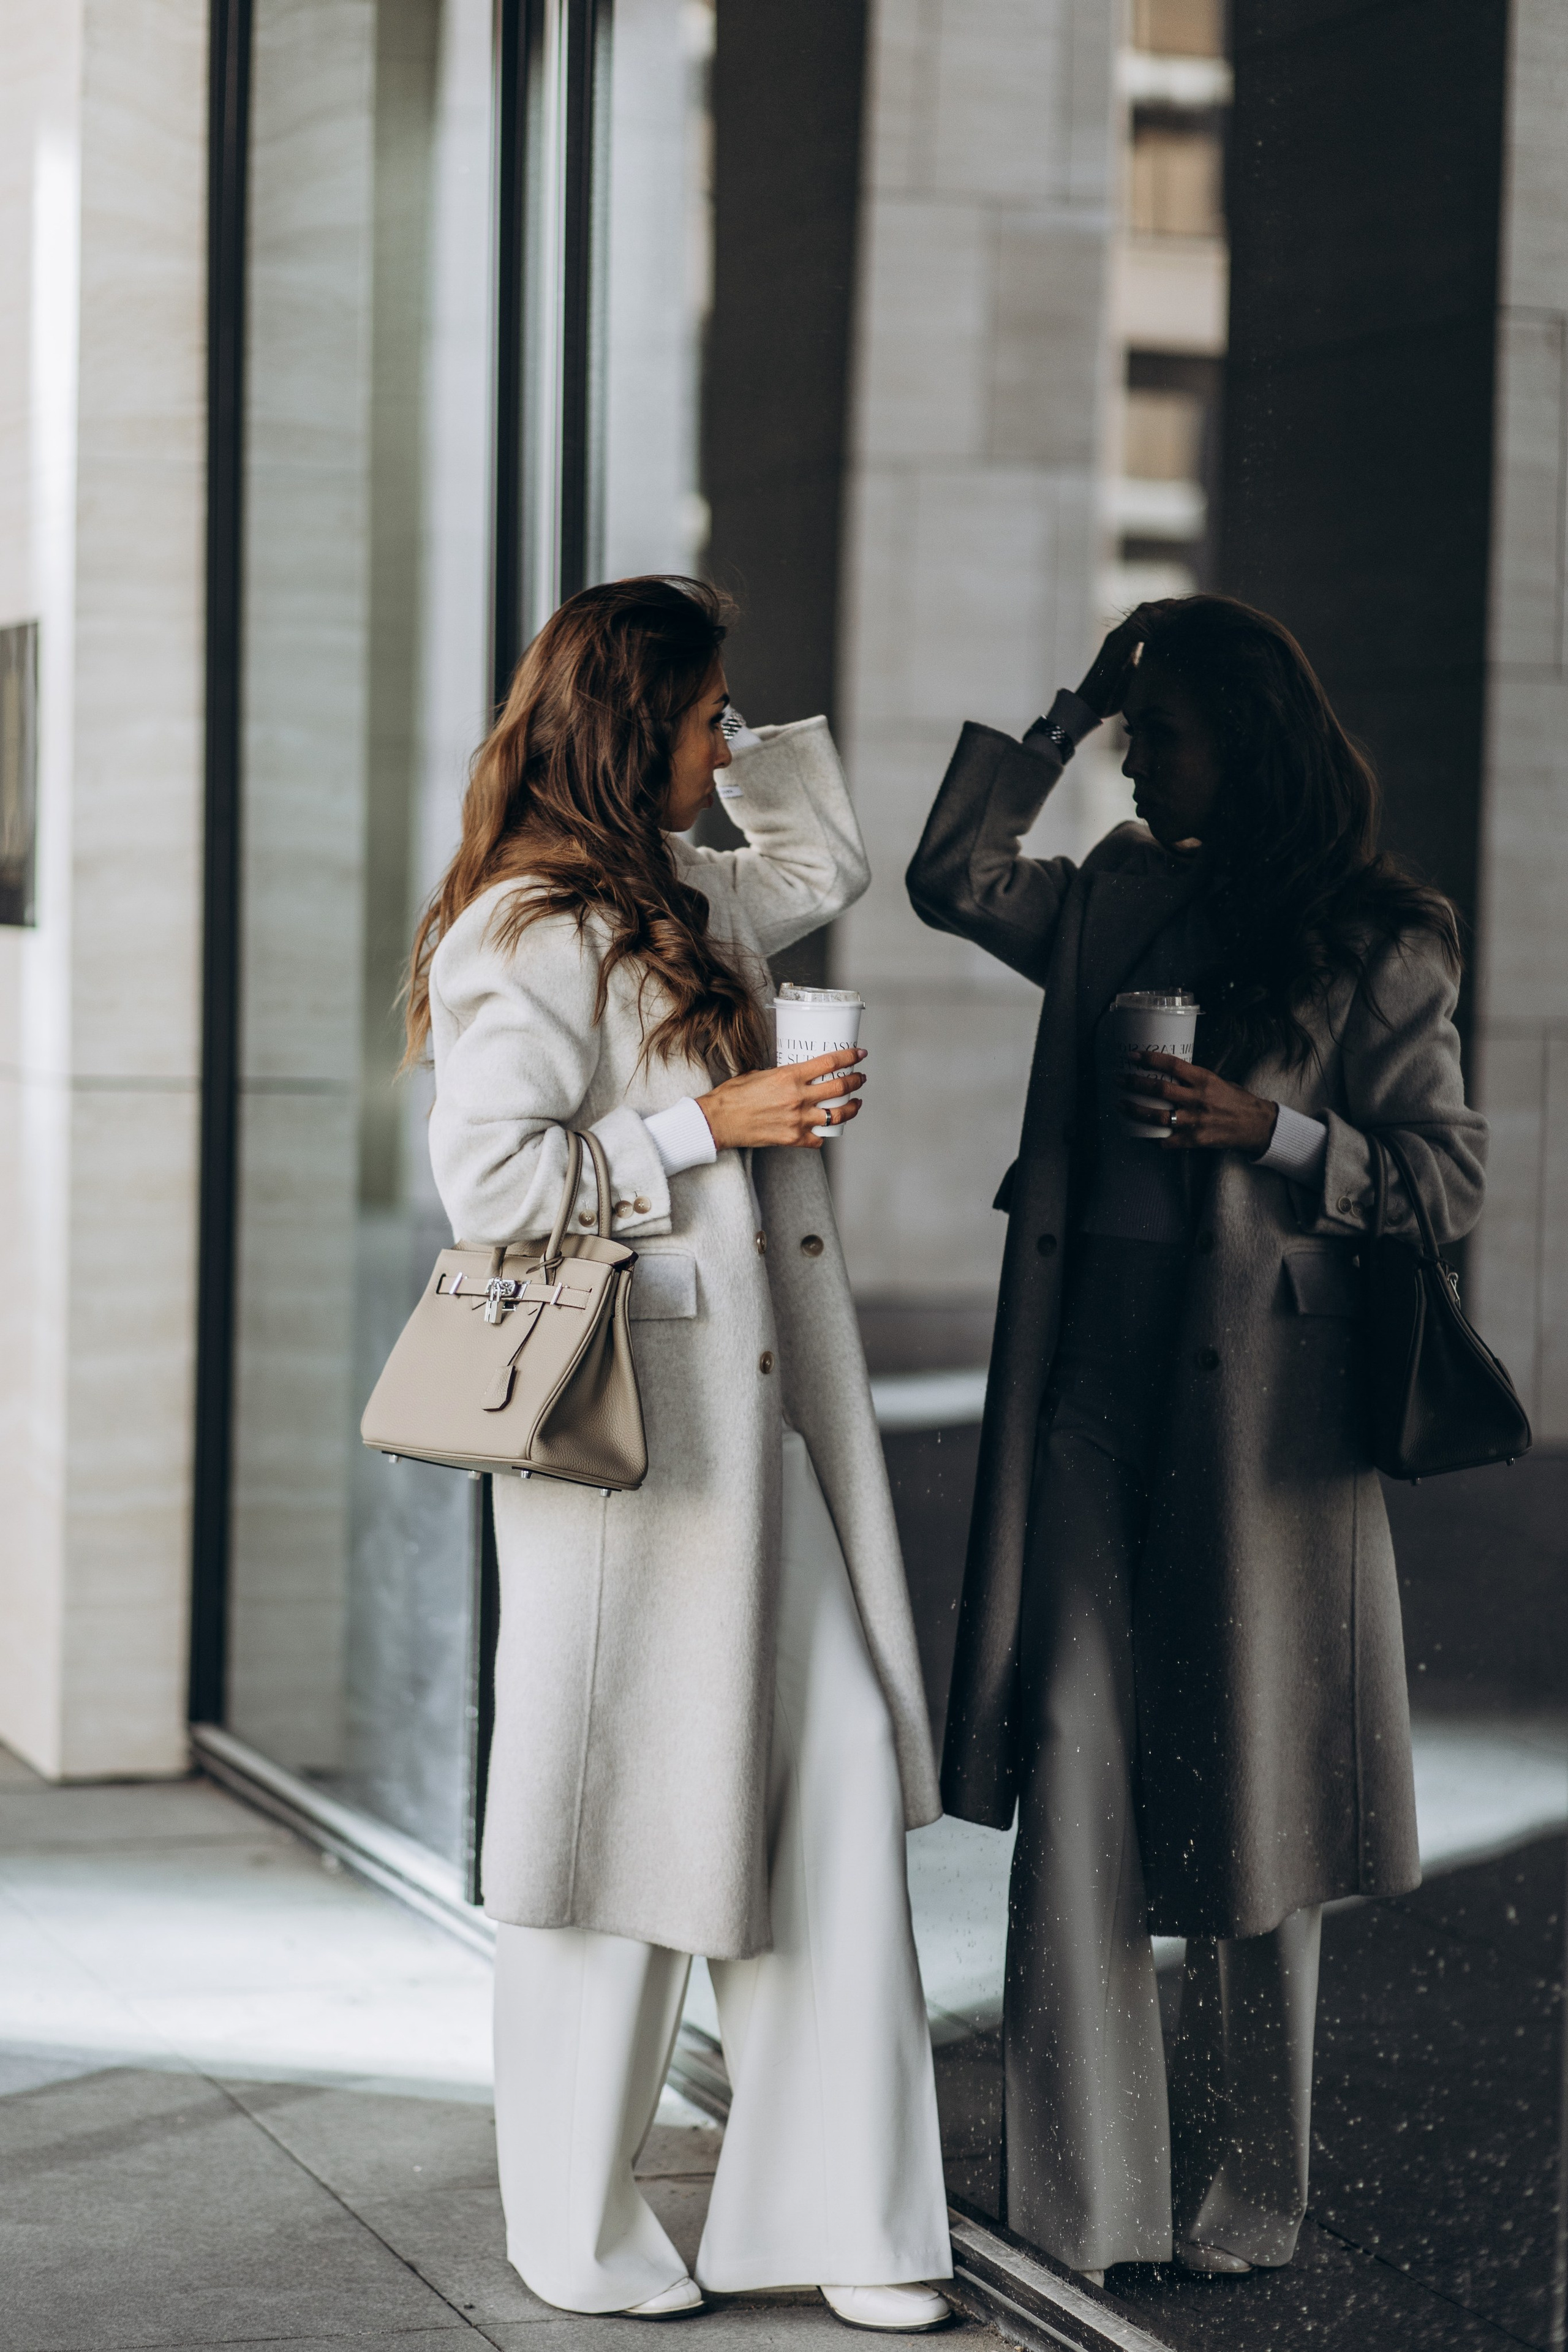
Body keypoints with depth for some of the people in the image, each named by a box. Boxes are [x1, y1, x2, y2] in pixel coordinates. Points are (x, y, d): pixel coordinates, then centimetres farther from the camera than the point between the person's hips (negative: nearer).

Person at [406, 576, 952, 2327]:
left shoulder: (675, 907, 16)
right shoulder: (526, 933, -12)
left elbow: (828, 861, 34)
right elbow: (489, 1178, -20)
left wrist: (743, 735, 21)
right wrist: (711, 1123, -16)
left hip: (754, 1429, 9)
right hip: (632, 1433, -9)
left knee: (836, 1795, 4)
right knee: (625, 1823, 2)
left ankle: (834, 2209, 10)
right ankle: (578, 2232, 18)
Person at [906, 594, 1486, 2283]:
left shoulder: (1374, 942, 0)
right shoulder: (1120, 900, 14)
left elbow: (1453, 1177, -2)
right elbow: (949, 879, 11)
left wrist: (1272, 1133, -16)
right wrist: (1066, 714, 9)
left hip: (1255, 1396, -4)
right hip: (1090, 1374, 4)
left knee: (1242, 1794, 5)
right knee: (1072, 1768, -2)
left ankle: (1239, 2204, 18)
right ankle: (1083, 2201, 4)